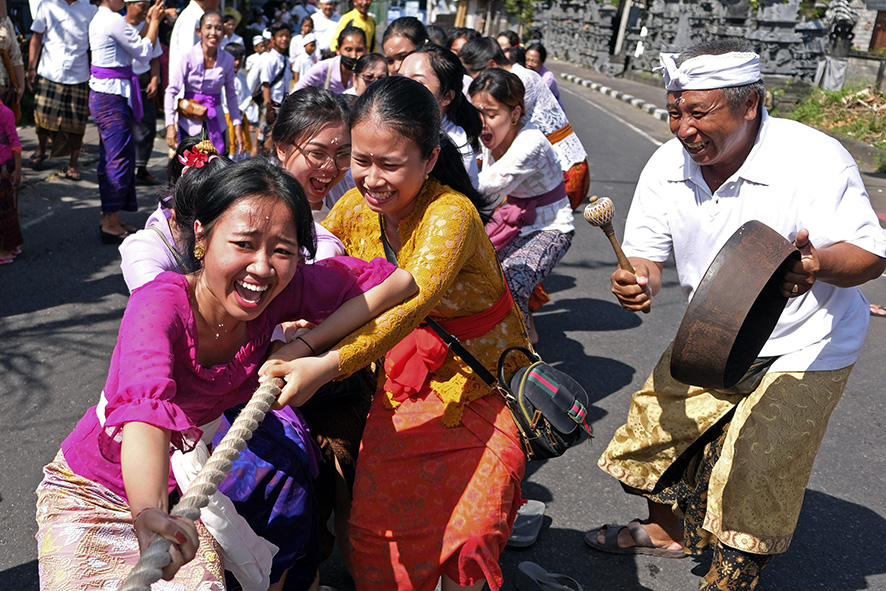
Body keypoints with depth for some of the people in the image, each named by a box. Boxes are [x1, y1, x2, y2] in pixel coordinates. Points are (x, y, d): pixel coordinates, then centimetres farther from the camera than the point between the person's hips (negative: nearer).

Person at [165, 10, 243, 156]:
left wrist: (237, 126, 6)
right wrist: (170, 125, -18)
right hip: (189, 122, -3)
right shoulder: (188, 56, -9)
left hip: (216, 123, 3)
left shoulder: (227, 59, 0)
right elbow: (171, 91, -9)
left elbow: (231, 94, 10)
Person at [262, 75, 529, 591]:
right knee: (378, 513, -1)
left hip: (481, 380, -4)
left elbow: (410, 305, -39)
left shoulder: (451, 214, -25)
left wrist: (325, 367, -52)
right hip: (402, 383, 5)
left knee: (468, 527, -10)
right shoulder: (355, 207, -5)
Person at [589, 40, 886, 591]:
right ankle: (667, 530, 41)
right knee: (656, 421, 12)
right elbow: (648, 255, -3)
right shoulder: (668, 165, -9)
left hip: (802, 349, -5)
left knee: (752, 477, -4)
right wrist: (638, 280, -28)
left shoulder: (816, 159, -24)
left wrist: (817, 264, -43)